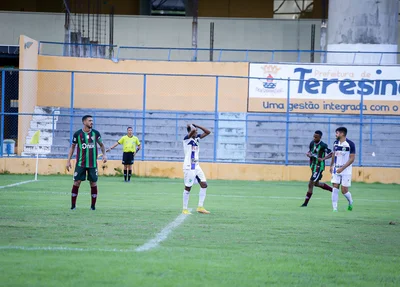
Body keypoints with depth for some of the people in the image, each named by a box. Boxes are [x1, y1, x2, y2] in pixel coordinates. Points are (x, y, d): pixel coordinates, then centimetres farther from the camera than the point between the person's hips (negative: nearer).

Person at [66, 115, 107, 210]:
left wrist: (104, 154, -2)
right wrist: (68, 160, 2)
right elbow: (72, 147, 7)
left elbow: (101, 145, 15)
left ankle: (93, 205, 12)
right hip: (80, 163, -2)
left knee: (93, 183, 3)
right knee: (77, 182, -4)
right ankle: (73, 205, 4)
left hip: (93, 163, 2)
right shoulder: (77, 134, -2)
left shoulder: (95, 133, 2)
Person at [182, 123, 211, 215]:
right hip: (189, 167, -8)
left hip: (196, 166, 8)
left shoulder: (197, 138, 11)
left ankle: (200, 207, 5)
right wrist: (190, 127, -10)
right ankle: (185, 209, 6)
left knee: (204, 185, 1)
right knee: (188, 188, -2)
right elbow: (192, 131, -31)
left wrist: (197, 126, 6)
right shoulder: (187, 139, -12)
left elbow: (207, 132, 12)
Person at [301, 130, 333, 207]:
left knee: (311, 184, -9)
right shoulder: (312, 143, 3)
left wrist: (323, 158, -25)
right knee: (316, 183, 21)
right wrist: (308, 154, -3)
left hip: (319, 166, -9)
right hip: (313, 165, 9)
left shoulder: (323, 145, -18)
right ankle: (332, 189, 38)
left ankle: (306, 203, -1)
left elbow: (331, 154, -13)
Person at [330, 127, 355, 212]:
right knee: (335, 188, -5)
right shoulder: (336, 143, 7)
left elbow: (352, 159, -13)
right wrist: (331, 166, 20)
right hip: (336, 170, 5)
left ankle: (350, 202, 27)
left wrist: (342, 168, -19)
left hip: (346, 170, -5)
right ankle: (334, 208, -3)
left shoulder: (350, 144, -12)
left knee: (344, 190, -3)